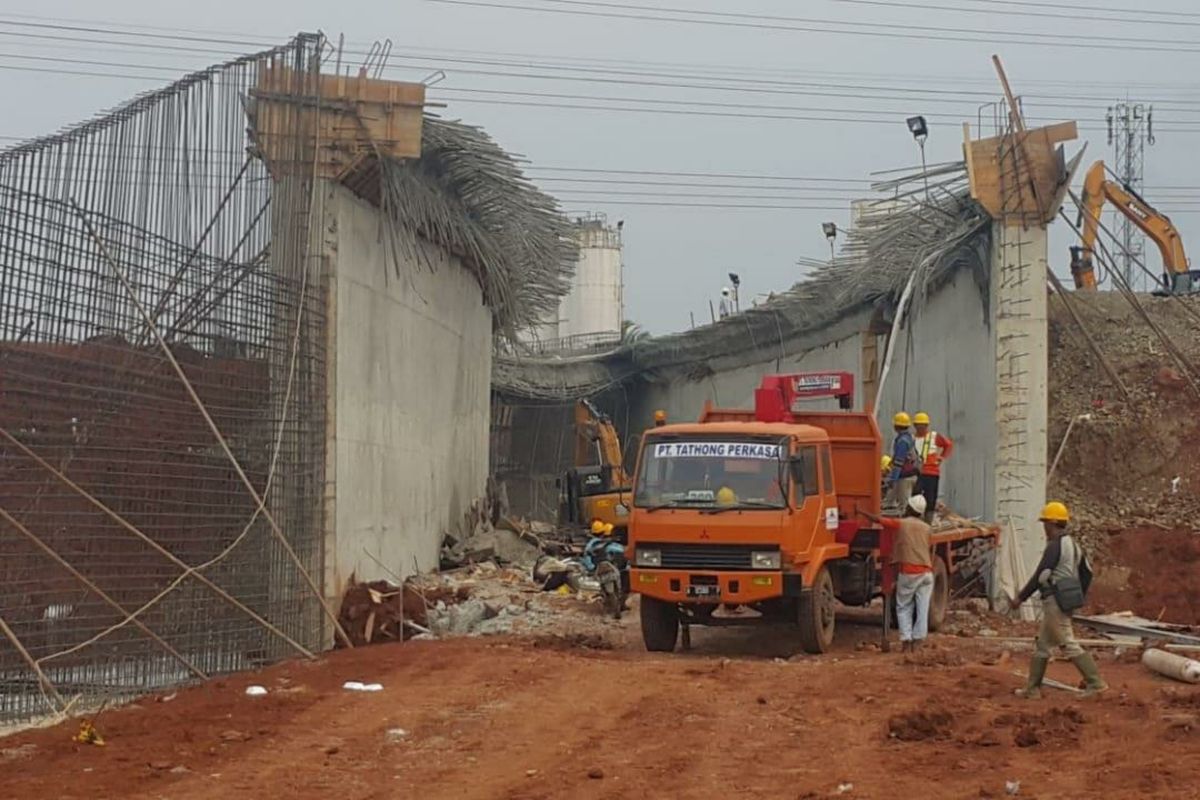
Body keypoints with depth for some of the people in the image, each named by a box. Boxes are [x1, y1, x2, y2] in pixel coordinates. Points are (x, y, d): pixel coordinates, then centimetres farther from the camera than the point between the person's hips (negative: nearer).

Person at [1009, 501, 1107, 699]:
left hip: (1055, 602, -10)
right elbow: (1087, 573, 20)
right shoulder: (1072, 544, 15)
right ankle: (1033, 688, 16)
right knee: (1042, 644, 13)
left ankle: (1095, 682, -8)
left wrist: (1020, 598, -14)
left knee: (1068, 645, -7)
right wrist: (1078, 597, 28)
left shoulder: (1055, 546, -15)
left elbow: (1040, 575, -19)